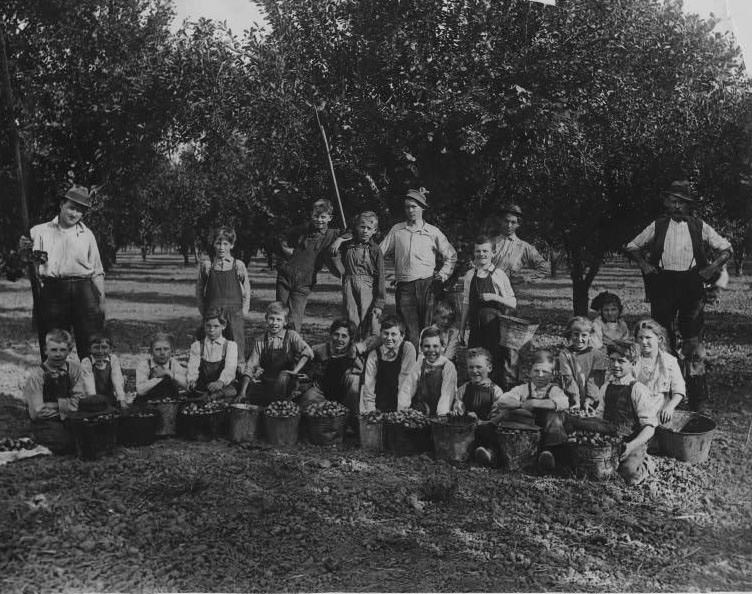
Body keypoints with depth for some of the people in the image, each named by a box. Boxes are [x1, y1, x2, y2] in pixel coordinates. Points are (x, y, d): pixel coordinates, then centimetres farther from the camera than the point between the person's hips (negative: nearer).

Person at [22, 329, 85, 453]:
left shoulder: (74, 369, 1)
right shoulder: (36, 375, -10)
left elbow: (79, 401, -4)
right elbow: (37, 412, -14)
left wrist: (55, 404, -12)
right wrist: (66, 405, -8)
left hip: (70, 420, 3)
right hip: (45, 423, -3)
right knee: (65, 443, -29)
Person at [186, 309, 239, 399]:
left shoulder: (230, 345, 7)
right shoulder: (197, 346, 13)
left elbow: (230, 368, -11)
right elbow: (192, 368, -2)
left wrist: (220, 382, -33)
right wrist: (191, 381, -26)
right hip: (201, 391, 0)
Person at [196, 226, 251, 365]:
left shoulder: (238, 265, 1)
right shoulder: (206, 265, 3)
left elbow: (246, 291, 7)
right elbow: (199, 290, 10)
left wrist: (243, 312, 1)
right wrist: (204, 312, 6)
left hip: (234, 313, -1)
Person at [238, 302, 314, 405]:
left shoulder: (291, 336, -2)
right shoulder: (259, 342, 4)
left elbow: (308, 353, -15)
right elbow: (250, 367, 0)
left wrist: (295, 371, -25)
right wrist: (243, 392, -10)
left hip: (286, 382, -2)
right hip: (265, 383, 2)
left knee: (283, 376, -34)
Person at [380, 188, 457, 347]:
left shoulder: (433, 232, 8)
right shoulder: (396, 230, 11)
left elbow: (451, 256, 16)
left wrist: (443, 274, 5)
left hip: (427, 285, 0)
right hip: (404, 287, 0)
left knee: (427, 327, 0)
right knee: (411, 330, -5)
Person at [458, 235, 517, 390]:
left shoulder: (499, 275, -2)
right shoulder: (470, 275, 7)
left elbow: (513, 303, -1)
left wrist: (494, 297, -16)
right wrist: (461, 329, 13)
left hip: (496, 326, -3)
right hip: (476, 327, 3)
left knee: (497, 360, -5)